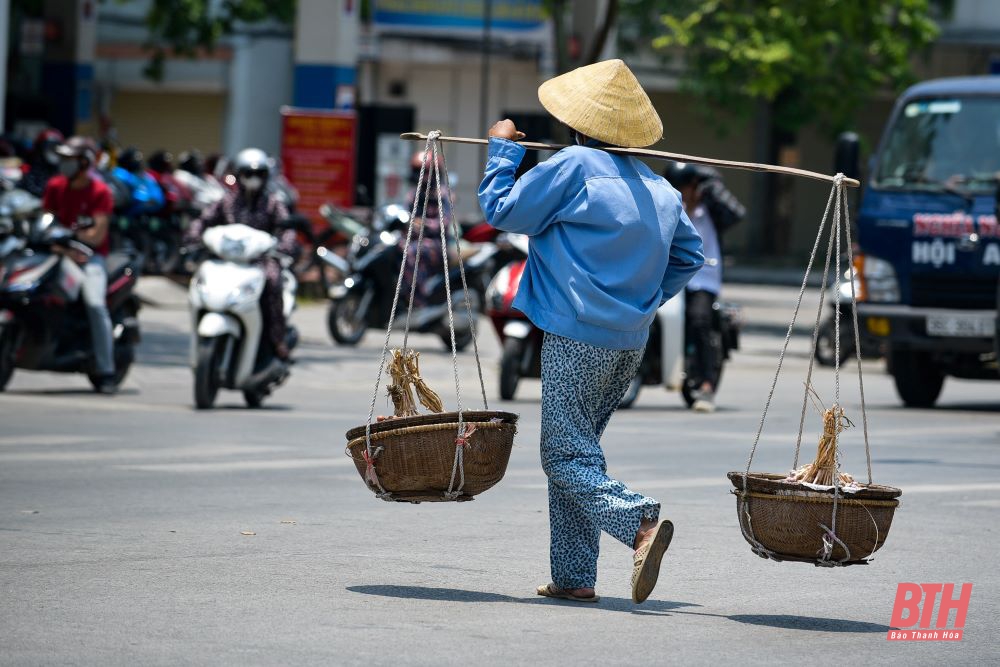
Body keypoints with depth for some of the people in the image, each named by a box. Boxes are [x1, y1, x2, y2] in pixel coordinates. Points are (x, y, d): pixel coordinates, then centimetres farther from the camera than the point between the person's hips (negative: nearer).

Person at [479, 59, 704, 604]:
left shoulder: (573, 166, -10)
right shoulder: (658, 189, 12)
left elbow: (501, 211, -1)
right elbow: (689, 256, 21)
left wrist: (503, 149, 12)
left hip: (578, 337, -7)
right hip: (631, 341, 7)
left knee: (566, 455, -6)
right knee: (577, 447, 15)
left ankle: (641, 523, -28)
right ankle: (574, 576, 13)